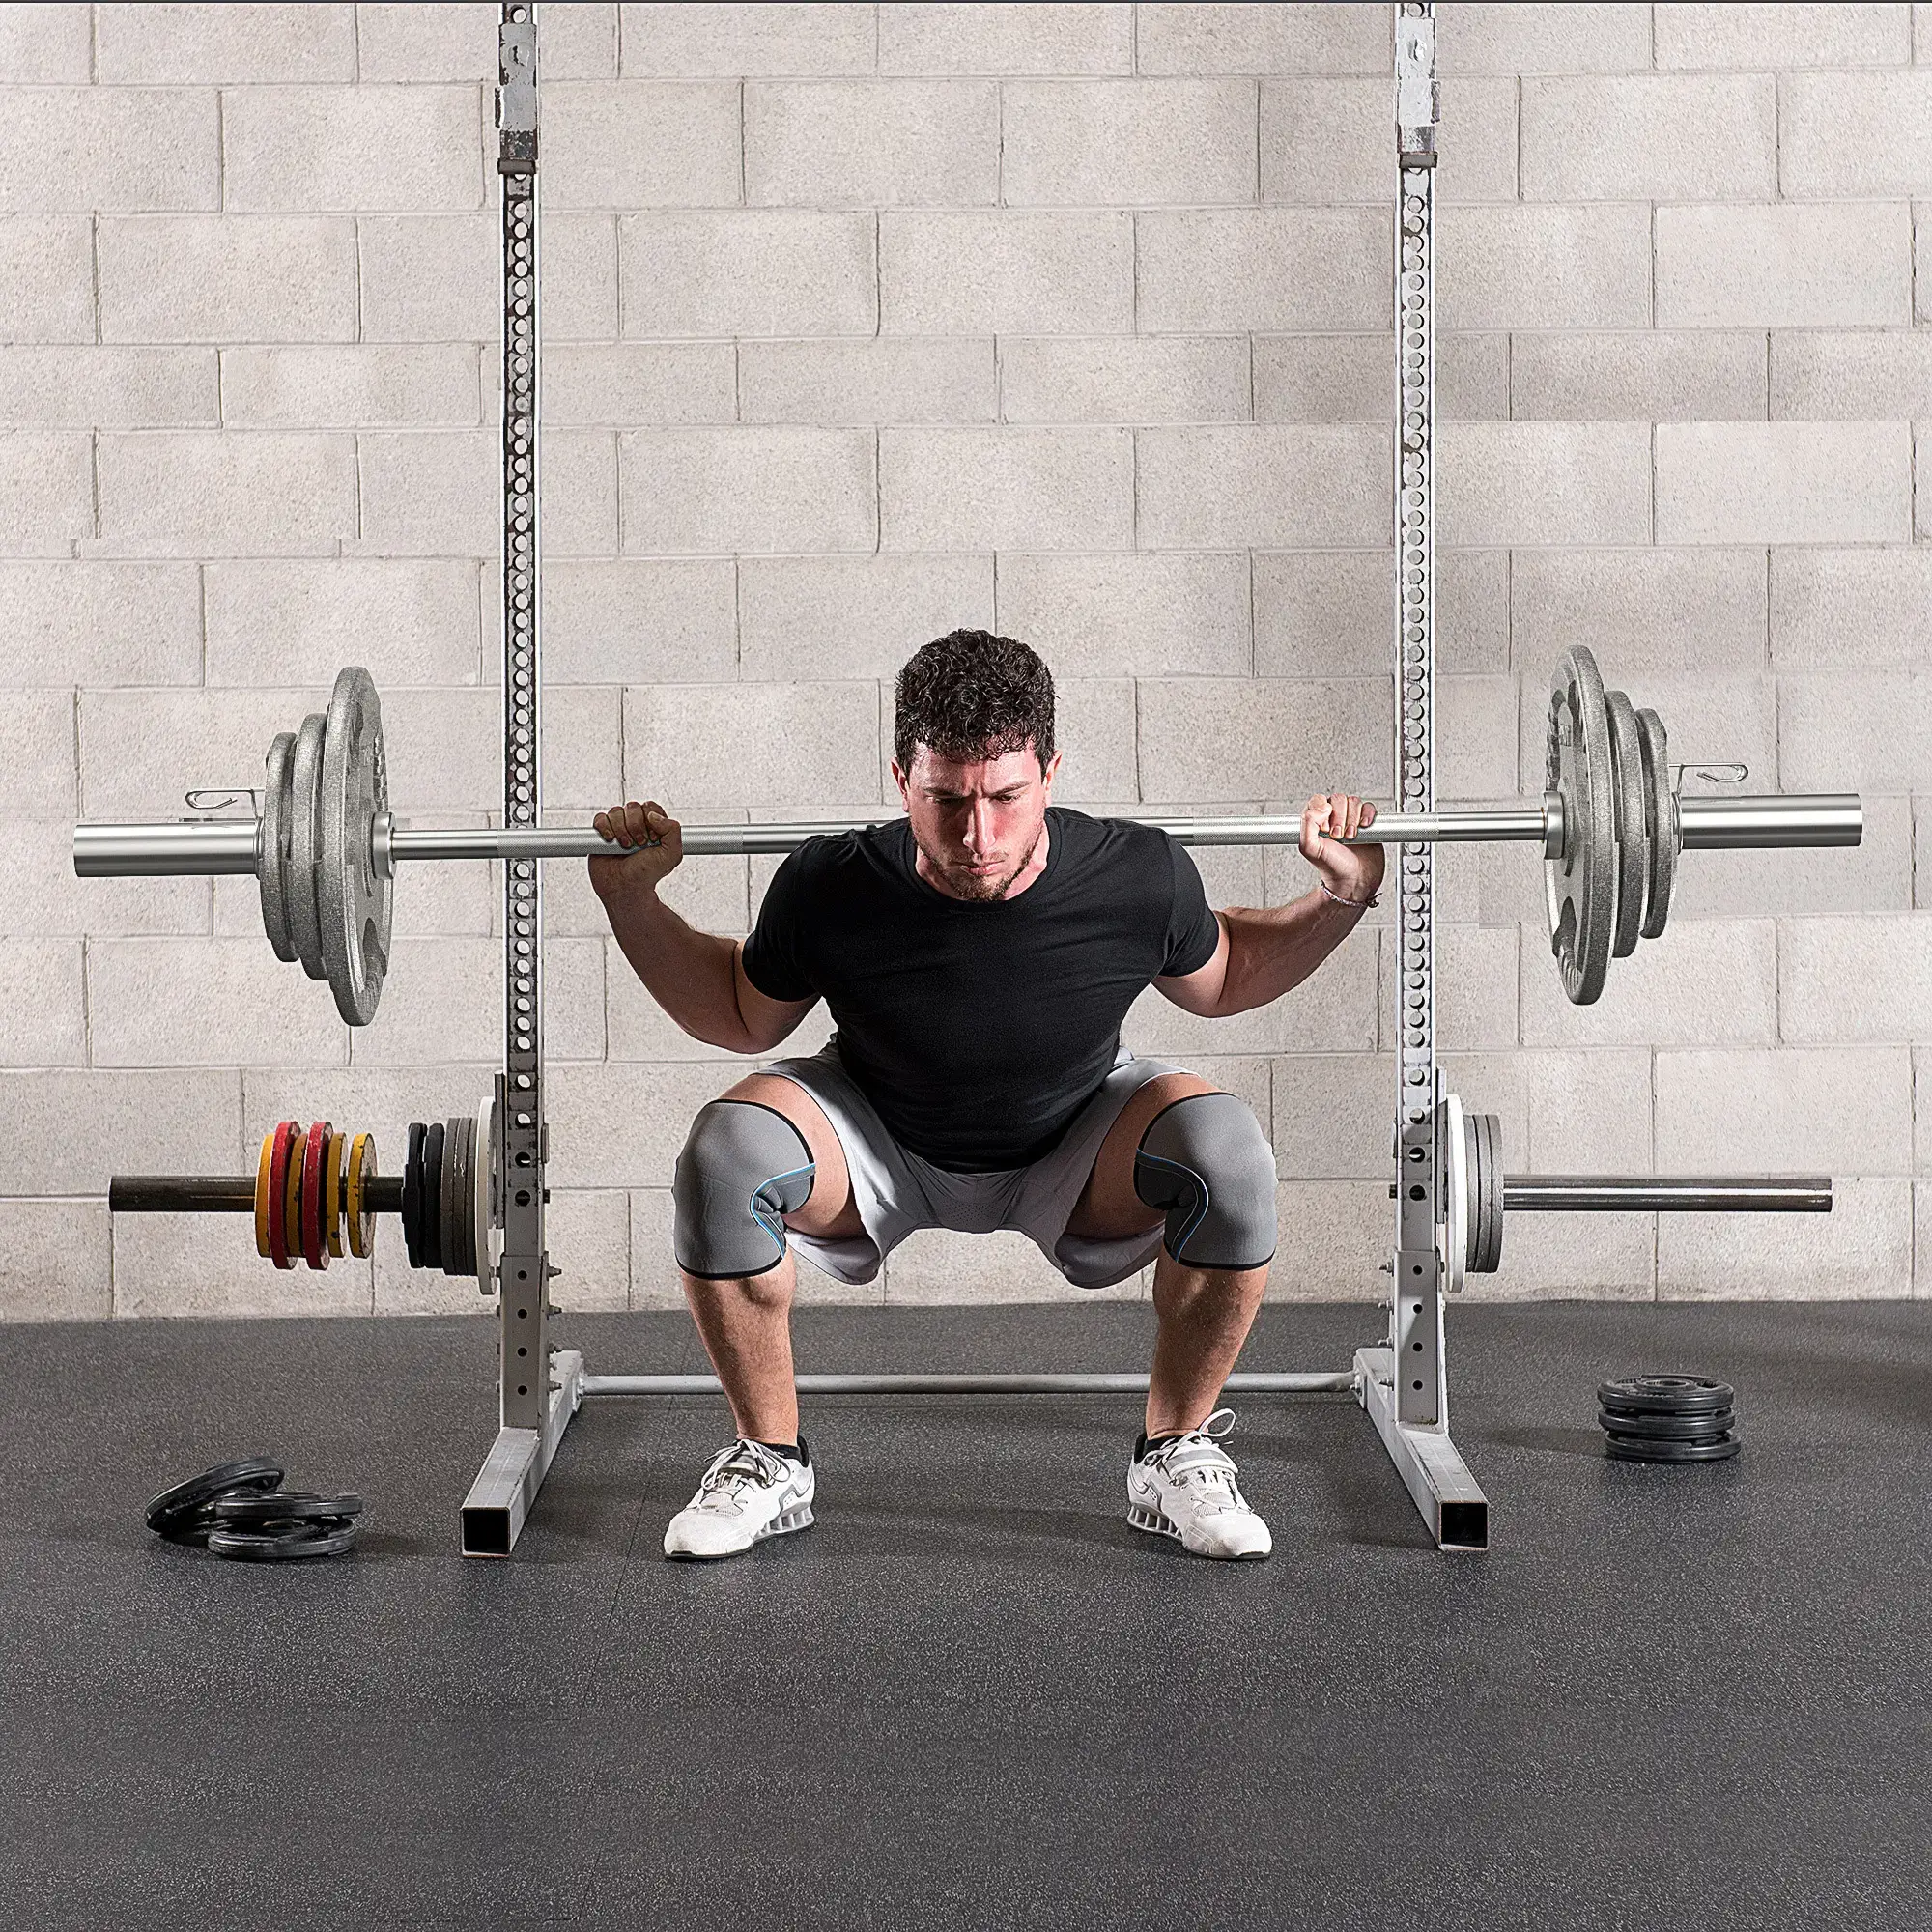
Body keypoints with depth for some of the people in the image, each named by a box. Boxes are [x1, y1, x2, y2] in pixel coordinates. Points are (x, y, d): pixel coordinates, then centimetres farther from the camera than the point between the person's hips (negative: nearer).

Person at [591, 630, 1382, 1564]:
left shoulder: (1138, 880, -29)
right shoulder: (830, 891, -29)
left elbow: (1221, 979, -2)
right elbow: (743, 1018, -5)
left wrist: (1341, 897, -16)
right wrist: (631, 899, -17)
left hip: (1076, 1149, 0)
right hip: (881, 1148, 0)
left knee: (1228, 1156, -30)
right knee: (723, 1157, -30)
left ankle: (1176, 1453, -8)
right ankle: (769, 1459, -8)